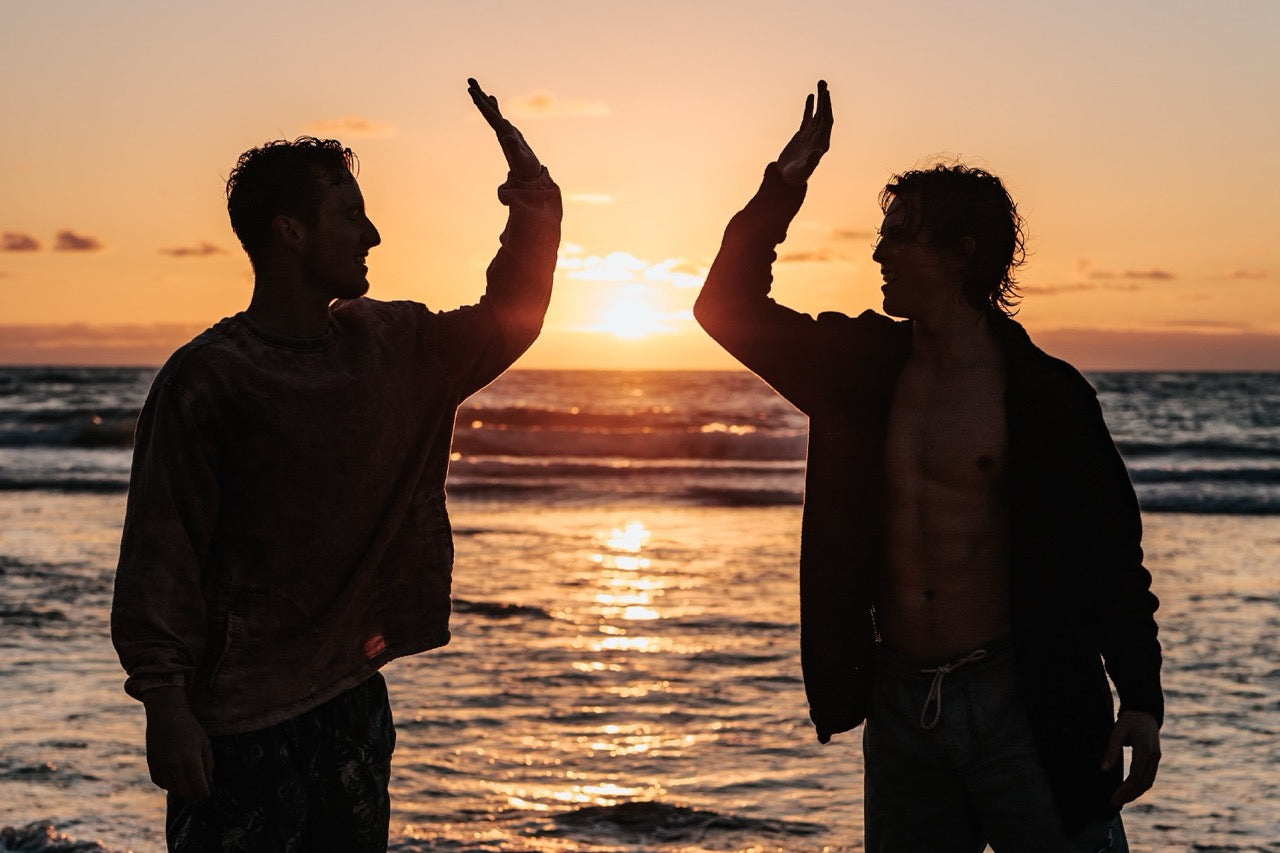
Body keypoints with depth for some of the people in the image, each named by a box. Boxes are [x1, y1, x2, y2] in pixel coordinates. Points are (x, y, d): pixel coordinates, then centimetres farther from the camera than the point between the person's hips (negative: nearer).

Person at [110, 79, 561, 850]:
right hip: (241, 719, -6)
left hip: (353, 700, 7)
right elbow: (160, 555, -13)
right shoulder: (208, 378, -11)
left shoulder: (389, 346, 8)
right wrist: (166, 706, -17)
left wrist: (535, 202, 10)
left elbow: (509, 317, 22)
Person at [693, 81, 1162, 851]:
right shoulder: (865, 368, 7)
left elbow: (1111, 552, -4)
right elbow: (730, 304, 10)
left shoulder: (1044, 393, -5)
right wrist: (785, 184, 2)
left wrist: (1141, 701, -11)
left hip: (1019, 701, -4)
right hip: (899, 701, 5)